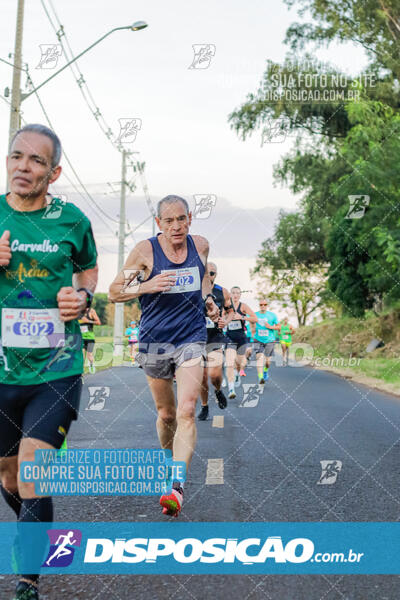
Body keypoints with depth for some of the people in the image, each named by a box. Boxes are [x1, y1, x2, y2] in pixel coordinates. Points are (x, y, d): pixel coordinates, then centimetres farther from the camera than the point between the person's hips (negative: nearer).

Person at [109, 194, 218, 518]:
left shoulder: (201, 245, 1)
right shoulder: (146, 250, -9)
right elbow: (114, 292, -5)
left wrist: (208, 299, 7)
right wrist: (146, 286, -22)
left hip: (191, 339, 1)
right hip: (155, 341, 0)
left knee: (186, 412, -16)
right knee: (166, 414, 13)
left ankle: (177, 485, -18)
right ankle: (168, 460, 41)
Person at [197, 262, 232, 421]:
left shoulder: (223, 292, 2)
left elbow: (230, 311, 15)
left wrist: (226, 321, -5)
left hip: (215, 338, 0)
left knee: (215, 374, -15)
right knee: (202, 377, 4)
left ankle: (218, 391, 19)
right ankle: (204, 407, 24)